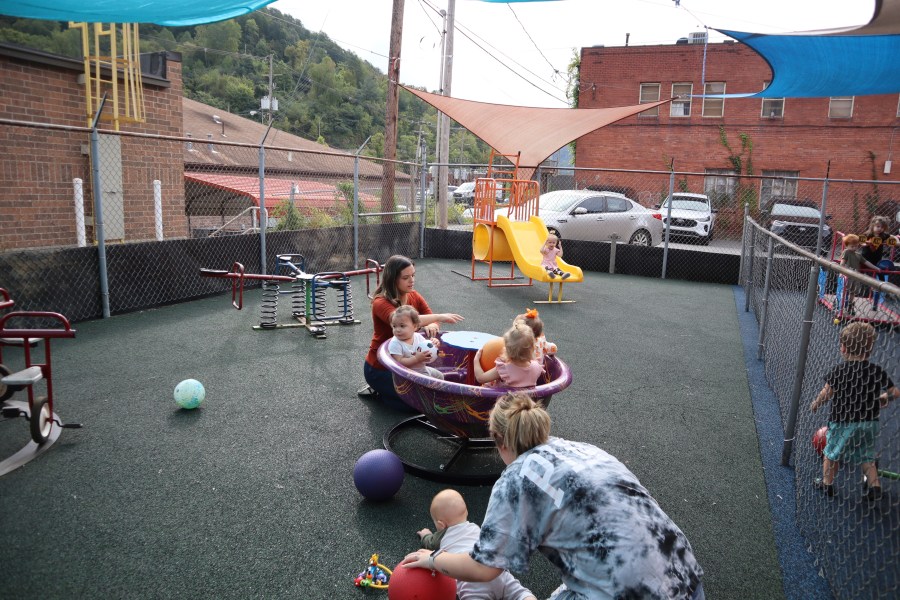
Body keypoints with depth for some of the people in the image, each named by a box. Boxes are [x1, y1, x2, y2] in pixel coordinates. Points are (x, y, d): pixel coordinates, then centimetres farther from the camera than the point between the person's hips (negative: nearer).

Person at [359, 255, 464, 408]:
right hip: (379, 367, -7)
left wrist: (431, 326, -31)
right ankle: (378, 391, 7)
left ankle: (384, 388, 17)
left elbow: (433, 320, -5)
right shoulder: (381, 303, -22)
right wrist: (439, 317, -45)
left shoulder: (414, 296, -1)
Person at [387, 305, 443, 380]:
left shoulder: (418, 336, -4)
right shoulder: (395, 344, -22)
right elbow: (399, 362, -27)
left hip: (423, 369, 7)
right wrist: (416, 358, -33)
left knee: (440, 375, 17)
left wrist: (434, 343, -13)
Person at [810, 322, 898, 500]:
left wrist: (816, 403, 2)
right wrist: (882, 399, 22)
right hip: (869, 422, 3)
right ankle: (874, 485, 18)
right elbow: (895, 392, 3)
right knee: (866, 456, 22)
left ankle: (827, 483, 23)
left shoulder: (838, 371, -14)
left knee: (832, 452, 14)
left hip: (842, 422, -3)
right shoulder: (878, 372, -3)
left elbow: (826, 394, -15)